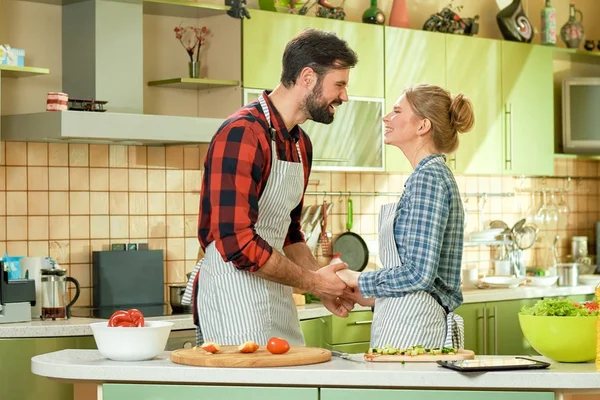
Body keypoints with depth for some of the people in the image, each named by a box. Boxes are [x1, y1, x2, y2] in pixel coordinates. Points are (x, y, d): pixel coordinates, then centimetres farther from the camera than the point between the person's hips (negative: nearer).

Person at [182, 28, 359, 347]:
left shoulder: (301, 144, 12)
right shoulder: (243, 133, -18)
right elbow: (237, 242, -24)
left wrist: (324, 287, 9)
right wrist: (311, 281, -14)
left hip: (277, 296, 9)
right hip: (233, 292, -9)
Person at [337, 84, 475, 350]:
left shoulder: (427, 177, -13)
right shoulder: (433, 173, 18)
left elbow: (418, 273, -20)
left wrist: (360, 281, -7)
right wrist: (374, 296, 20)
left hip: (412, 326, -10)